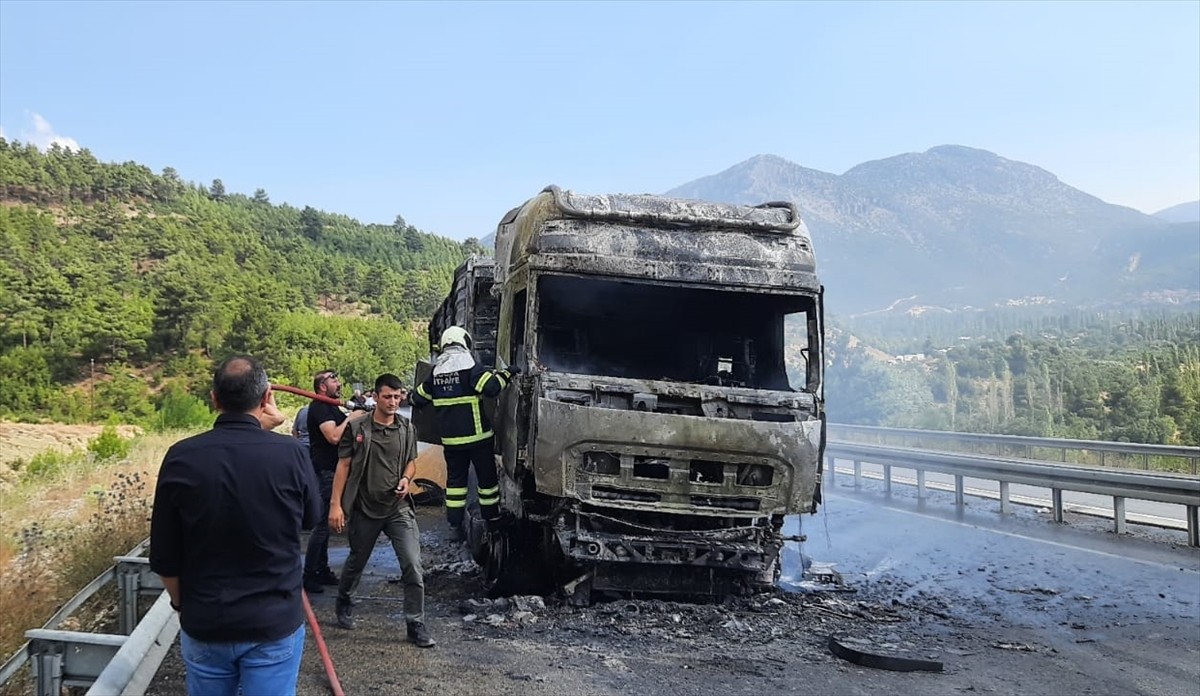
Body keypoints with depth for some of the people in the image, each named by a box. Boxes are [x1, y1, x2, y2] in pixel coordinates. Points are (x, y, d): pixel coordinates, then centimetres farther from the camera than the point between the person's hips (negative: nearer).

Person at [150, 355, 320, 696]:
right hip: (275, 622, -1)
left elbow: (165, 557, -2)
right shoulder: (289, 453, -15)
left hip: (204, 624, 2)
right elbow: (311, 517, 6)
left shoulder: (181, 458, -10)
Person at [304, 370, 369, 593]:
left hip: (333, 471, 10)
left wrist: (360, 414, 6)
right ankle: (308, 575, -4)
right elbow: (334, 436, -27)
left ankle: (322, 570, 23)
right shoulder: (319, 407, -14)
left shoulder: (333, 407, 17)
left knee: (325, 523, 15)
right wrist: (350, 418, -17)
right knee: (322, 524, -9)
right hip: (324, 472, -10)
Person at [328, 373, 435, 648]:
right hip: (364, 509, -1)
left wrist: (406, 478, -6)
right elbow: (344, 466, -4)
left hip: (399, 509, 1)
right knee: (356, 562, 19)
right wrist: (336, 504, -9)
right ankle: (343, 602, 47)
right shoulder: (357, 429, -5)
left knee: (413, 566, -10)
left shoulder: (407, 430, 4)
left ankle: (416, 624, 0)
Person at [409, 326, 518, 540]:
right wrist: (506, 374, -8)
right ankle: (492, 520, 18)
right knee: (487, 477, 9)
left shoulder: (436, 371, 7)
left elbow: (418, 398, 15)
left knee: (455, 479, 12)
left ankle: (456, 525, 7)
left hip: (450, 438, 4)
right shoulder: (469, 366, -10)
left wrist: (411, 396, 37)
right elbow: (490, 387, -23)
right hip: (477, 435, -4)